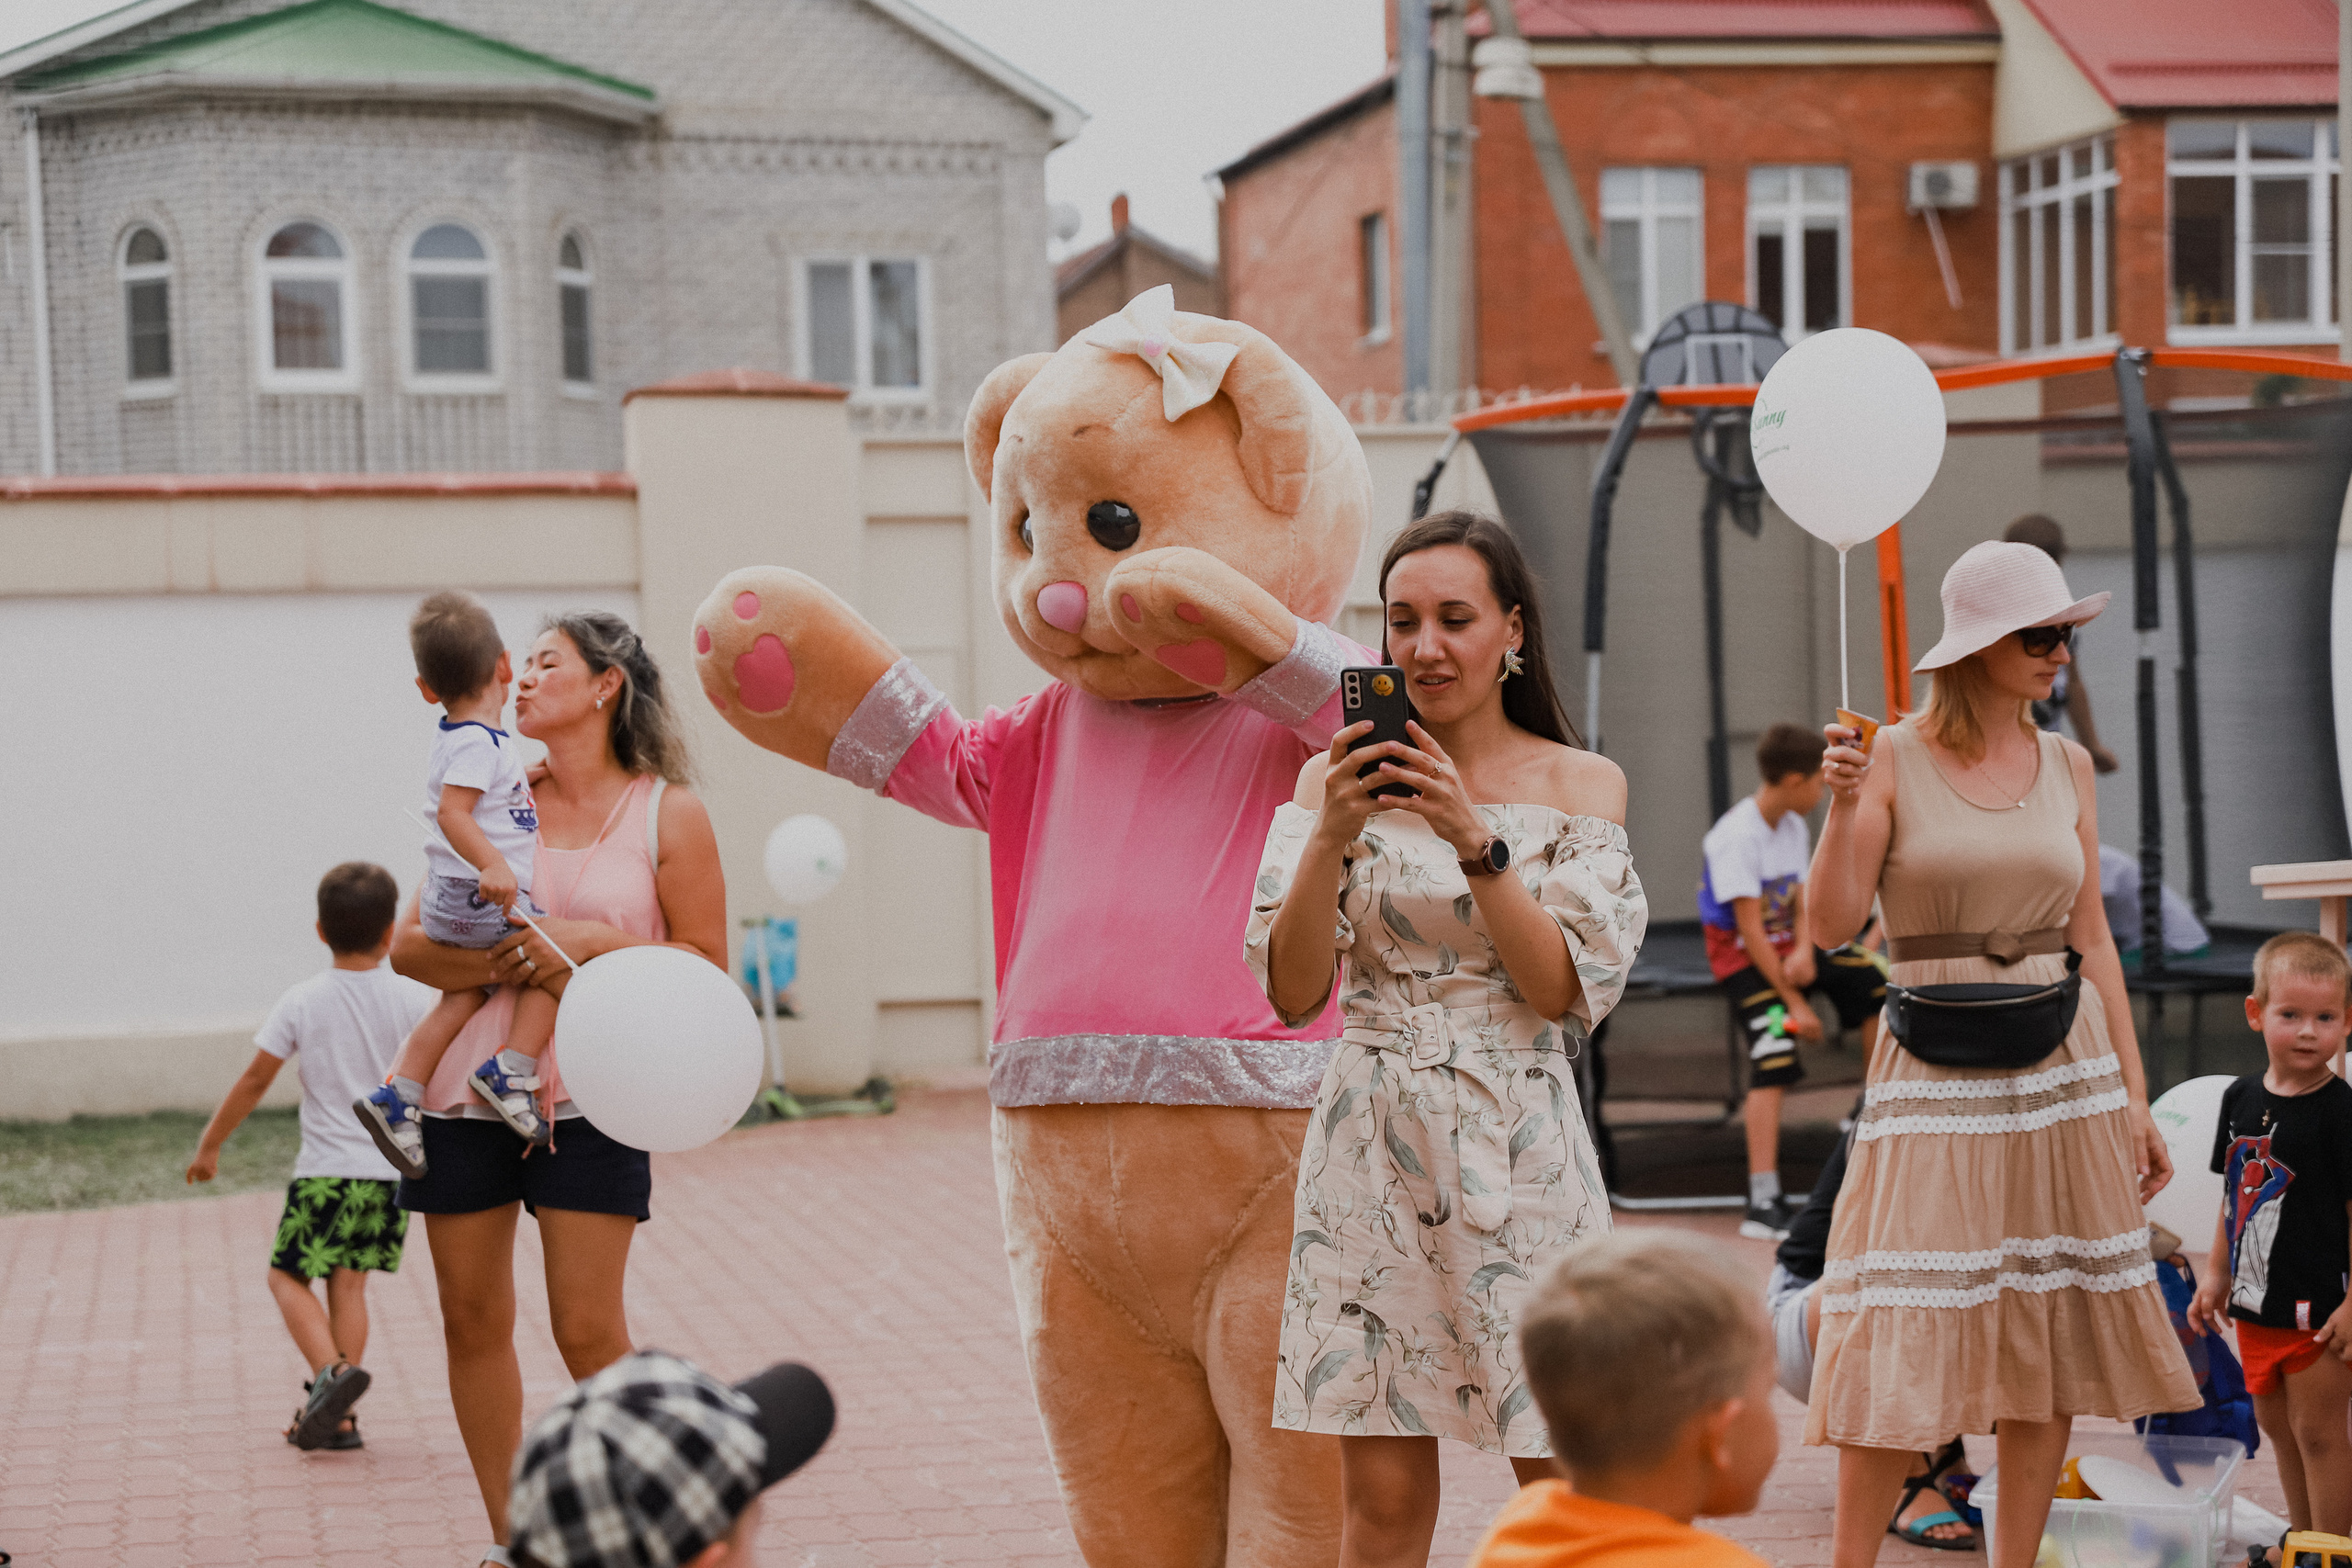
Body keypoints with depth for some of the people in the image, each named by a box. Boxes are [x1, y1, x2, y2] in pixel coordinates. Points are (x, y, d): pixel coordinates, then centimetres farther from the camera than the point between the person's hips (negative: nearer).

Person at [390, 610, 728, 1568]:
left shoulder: (667, 814, 2)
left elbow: (706, 964, -1)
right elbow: (409, 944, 5)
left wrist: (590, 943, -14)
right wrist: (512, 966, -13)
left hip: (587, 1099, -4)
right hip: (463, 1092, 4)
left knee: (587, 1330, -8)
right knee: (472, 1320, 6)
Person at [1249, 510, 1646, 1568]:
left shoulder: (1579, 785, 3)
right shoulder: (1337, 779, 6)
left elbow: (1568, 993, -7)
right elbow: (1291, 992, -1)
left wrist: (1474, 839, -16)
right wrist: (1332, 834, -14)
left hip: (1521, 1155, -1)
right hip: (1372, 1151, 1)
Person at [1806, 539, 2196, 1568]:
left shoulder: (2066, 766, 8)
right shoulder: (1892, 759, -4)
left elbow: (2092, 940, 10)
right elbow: (1833, 923, -10)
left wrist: (2135, 1097, 8)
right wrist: (1843, 804, -24)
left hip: (2064, 1063, 4)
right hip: (1938, 1070, -4)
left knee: (2050, 1338, 5)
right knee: (1904, 1341, -6)